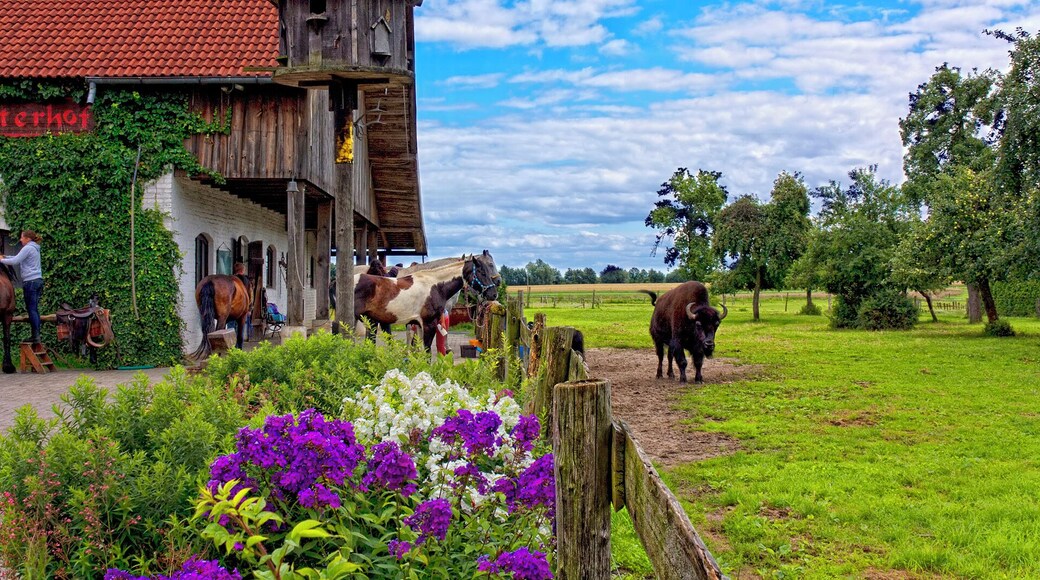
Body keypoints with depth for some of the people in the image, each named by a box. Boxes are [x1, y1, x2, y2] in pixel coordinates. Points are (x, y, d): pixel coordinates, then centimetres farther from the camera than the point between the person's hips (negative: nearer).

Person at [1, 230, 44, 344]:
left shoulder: (28, 248, -10)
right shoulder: (34, 248, 19)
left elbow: (15, 261, -12)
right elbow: (18, 258, 23)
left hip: (30, 281, -9)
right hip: (38, 280, 9)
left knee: (31, 309, -8)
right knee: (35, 309, 9)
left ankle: (36, 336, -11)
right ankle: (37, 335, 8)